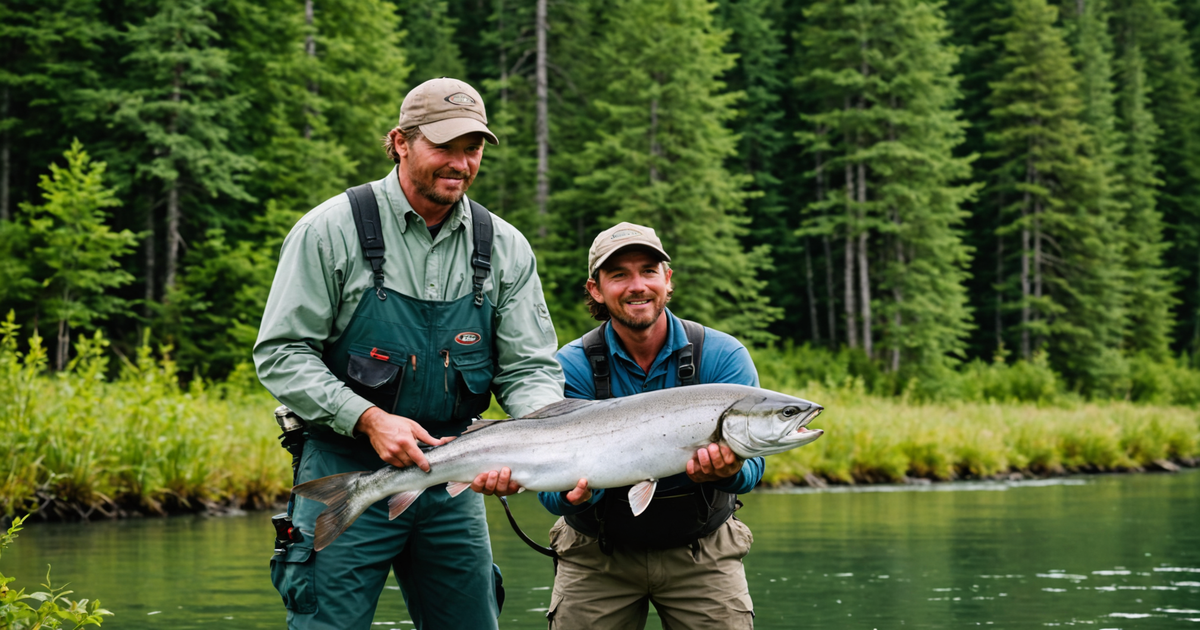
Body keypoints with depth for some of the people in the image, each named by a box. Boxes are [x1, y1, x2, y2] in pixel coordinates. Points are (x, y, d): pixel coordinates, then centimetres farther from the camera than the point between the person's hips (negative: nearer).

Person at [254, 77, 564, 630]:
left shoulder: (504, 248, 4)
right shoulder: (333, 230, -7)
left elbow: (531, 369, 4)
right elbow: (281, 354, -9)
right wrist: (369, 418, -21)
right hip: (345, 474, -4)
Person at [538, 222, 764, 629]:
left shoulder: (723, 357, -11)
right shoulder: (572, 367, -11)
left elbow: (751, 463, -20)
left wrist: (728, 471, -45)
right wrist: (574, 493, -44)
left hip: (701, 553, 0)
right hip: (598, 556, 0)